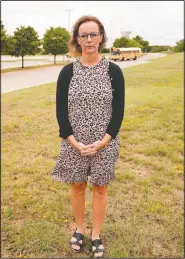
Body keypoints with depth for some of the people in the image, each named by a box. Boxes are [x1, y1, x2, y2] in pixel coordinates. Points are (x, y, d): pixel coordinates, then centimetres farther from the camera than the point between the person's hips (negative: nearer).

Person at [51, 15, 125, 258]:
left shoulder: (113, 71, -4)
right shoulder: (67, 71, -3)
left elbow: (119, 110, -4)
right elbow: (61, 110, -3)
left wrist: (103, 141, -13)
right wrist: (74, 141, -12)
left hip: (105, 143, 0)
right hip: (74, 143, 1)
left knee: (100, 188, 12)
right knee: (77, 187, 15)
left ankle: (96, 234, 33)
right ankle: (79, 228, 40)